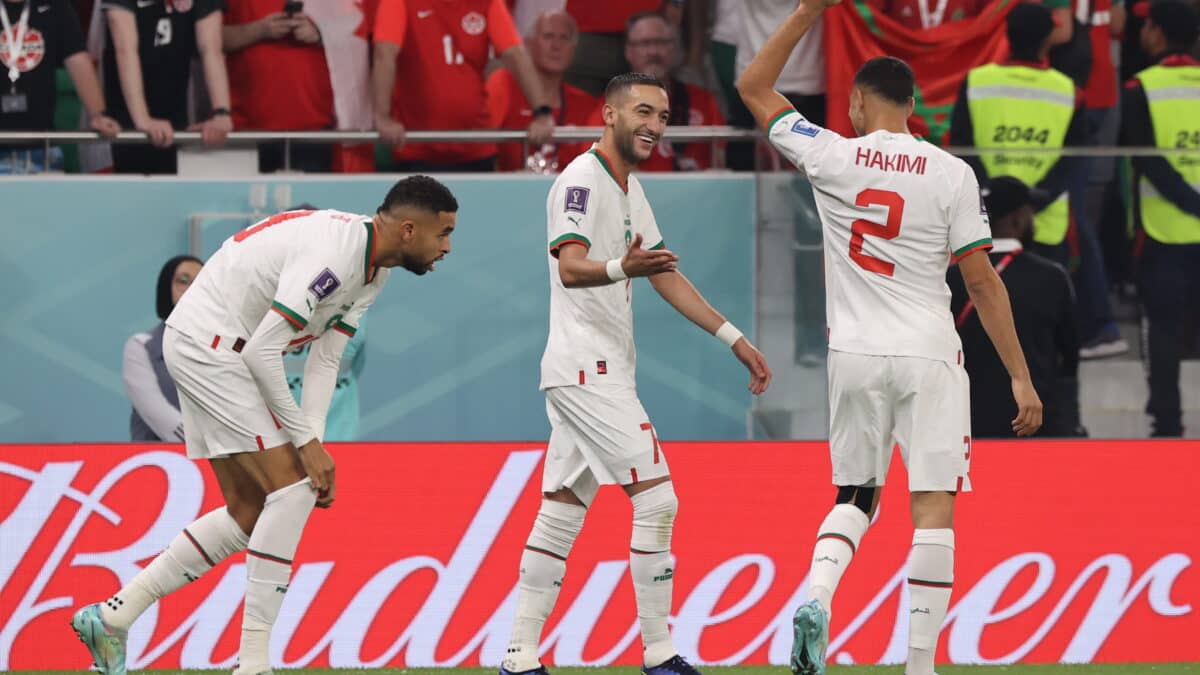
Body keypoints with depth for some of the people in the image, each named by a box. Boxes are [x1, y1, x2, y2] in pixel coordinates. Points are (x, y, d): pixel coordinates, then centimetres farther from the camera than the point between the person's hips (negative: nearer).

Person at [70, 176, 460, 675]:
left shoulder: (374, 269, 7)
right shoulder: (333, 254, -25)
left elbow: (324, 358, 6)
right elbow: (262, 351, -26)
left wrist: (314, 445, -8)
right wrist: (306, 442, -19)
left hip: (210, 351, 11)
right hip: (209, 346, -11)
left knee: (249, 512, 10)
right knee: (291, 488, -14)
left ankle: (112, 615, 13)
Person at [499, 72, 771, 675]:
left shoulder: (628, 189, 17)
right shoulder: (581, 181, -13)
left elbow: (667, 278, 23)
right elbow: (571, 266, -27)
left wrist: (735, 341, 21)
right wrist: (623, 268, -47)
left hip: (597, 373, 10)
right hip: (586, 369, -10)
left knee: (561, 513, 9)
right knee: (656, 500, -11)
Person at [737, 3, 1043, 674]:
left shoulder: (832, 157, -2)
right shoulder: (952, 175, -4)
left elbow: (754, 87, 12)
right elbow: (982, 280, -4)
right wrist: (1021, 377, 0)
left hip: (855, 359, 2)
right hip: (930, 360, -2)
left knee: (855, 498, 17)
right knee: (934, 510, -1)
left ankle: (817, 594, -11)